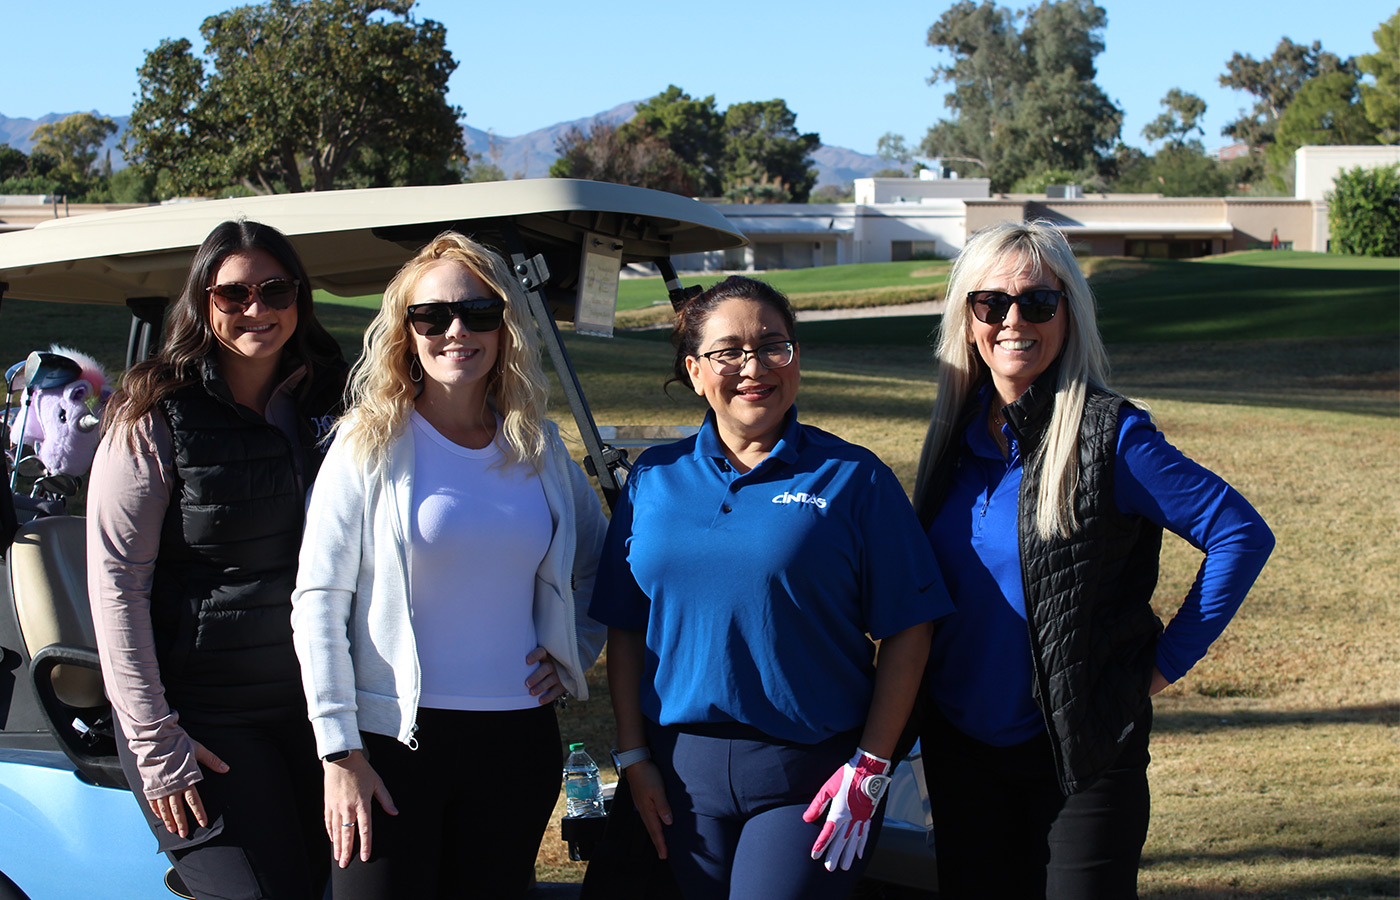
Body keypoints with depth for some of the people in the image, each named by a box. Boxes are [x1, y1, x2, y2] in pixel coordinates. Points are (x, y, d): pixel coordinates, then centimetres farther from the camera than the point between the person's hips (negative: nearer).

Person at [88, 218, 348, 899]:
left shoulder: (325, 403, 7)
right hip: (202, 712, -5)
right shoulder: (157, 418, -8)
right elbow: (115, 581, -10)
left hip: (313, 707, 5)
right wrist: (154, 742, -14)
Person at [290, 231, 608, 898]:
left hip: (517, 740, 4)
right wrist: (340, 753, -11)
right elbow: (318, 600, -6)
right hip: (392, 741, -3)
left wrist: (574, 650, 8)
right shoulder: (371, 441, -4)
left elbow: (598, 561, 24)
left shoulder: (538, 445, 7)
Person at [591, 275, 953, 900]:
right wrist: (633, 756, 4)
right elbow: (625, 627, 11)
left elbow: (906, 632, -3)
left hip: (809, 776, -3)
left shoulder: (852, 478, -1)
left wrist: (869, 768, -8)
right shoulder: (654, 479, 8)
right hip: (682, 772, 3)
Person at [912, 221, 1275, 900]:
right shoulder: (957, 431, 5)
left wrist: (1167, 661, -11)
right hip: (959, 744, 5)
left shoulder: (1109, 436, -13)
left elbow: (1242, 535, -13)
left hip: (1082, 749, -5)